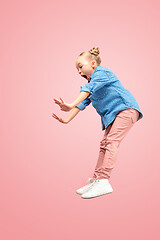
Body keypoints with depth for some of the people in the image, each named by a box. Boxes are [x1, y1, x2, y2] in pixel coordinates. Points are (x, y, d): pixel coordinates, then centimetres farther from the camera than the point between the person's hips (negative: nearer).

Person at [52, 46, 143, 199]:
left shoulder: (101, 72, -6)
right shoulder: (92, 83, 21)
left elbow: (88, 89, -23)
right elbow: (83, 103, 17)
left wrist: (71, 105, -34)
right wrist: (67, 119, 7)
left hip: (126, 108, -10)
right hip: (112, 115, 10)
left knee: (111, 142, -21)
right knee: (104, 144, 8)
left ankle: (103, 181, -28)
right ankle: (95, 179, 13)